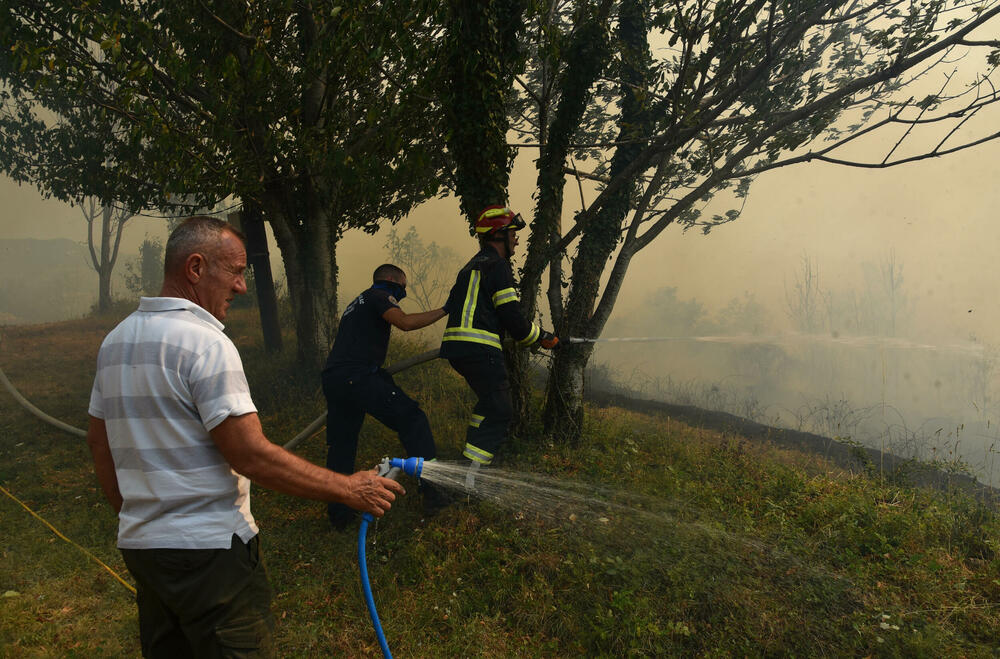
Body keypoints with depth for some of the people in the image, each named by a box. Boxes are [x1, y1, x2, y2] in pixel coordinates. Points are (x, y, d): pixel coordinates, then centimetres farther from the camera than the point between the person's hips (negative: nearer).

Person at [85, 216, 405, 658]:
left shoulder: (115, 340, 8)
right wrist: (348, 490, -17)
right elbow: (251, 456, -23)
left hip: (140, 544, 9)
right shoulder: (205, 343, -19)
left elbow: (98, 442, 16)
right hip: (208, 549, -9)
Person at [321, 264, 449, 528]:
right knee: (412, 419, -5)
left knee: (340, 445, 14)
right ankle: (432, 491, -8)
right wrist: (444, 310, -5)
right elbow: (405, 322, -13)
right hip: (358, 377, -9)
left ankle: (338, 512, 18)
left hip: (332, 379, 9)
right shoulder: (378, 296, 5)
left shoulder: (356, 303, 33)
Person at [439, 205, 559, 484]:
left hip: (456, 347, 10)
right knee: (499, 411, -6)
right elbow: (513, 318, -11)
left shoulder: (473, 266, 25)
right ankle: (465, 476, -12)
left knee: (490, 400, 23)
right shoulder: (497, 265, -6)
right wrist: (543, 337, 4)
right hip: (479, 349, -10)